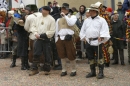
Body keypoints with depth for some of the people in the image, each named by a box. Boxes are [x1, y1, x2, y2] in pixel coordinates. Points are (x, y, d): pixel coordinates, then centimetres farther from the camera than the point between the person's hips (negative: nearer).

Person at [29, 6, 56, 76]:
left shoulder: (51, 19, -6)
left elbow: (52, 31, -11)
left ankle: (46, 69, 19)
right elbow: (33, 26, 13)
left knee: (47, 55, 5)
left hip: (46, 40, -3)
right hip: (38, 39, 4)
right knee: (36, 54, 2)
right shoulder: (38, 18, 9)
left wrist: (43, 35, -16)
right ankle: (34, 69, 11)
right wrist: (35, 33, -6)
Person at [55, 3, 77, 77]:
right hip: (60, 38, 5)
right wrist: (56, 40, 12)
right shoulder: (59, 19, 17)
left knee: (71, 55, -2)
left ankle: (74, 70, 10)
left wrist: (65, 16, -12)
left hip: (68, 38, -4)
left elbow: (71, 23, -19)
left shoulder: (72, 17, 3)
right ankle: (64, 70, 17)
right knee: (62, 55, 9)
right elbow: (57, 30, 18)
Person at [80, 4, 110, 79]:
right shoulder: (86, 20, 15)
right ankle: (93, 72, 22)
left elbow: (105, 30, -9)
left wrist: (101, 36, -21)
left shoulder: (101, 20, -2)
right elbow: (83, 30, 20)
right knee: (90, 57, 11)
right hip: (88, 41, 6)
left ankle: (101, 72, 8)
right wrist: (83, 37, 8)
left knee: (99, 57, 0)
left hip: (97, 41, -5)